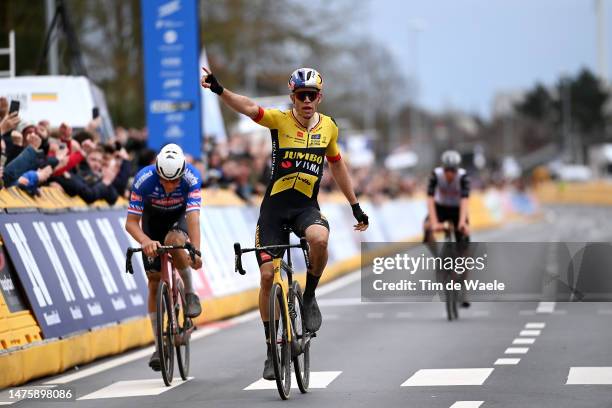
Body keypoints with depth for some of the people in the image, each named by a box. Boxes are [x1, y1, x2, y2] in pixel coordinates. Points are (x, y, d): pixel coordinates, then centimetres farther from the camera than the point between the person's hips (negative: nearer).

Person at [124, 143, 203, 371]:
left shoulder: (191, 178, -33)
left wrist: (195, 251, -53)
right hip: (152, 220, 1)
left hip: (179, 218, -1)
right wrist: (145, 241, -49)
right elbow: (131, 222, -29)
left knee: (174, 241, -37)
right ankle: (159, 345, 4)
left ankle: (190, 293, -14)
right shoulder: (144, 180, -32)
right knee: (154, 280, -5)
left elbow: (193, 217, -40)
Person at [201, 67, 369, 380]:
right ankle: (272, 349, 8)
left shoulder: (328, 127, 2)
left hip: (307, 206, 1)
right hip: (274, 205, -1)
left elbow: (337, 165, 17)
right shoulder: (280, 120, -8)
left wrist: (356, 207, 22)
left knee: (319, 239, -34)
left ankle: (309, 296, -7)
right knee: (268, 276, -6)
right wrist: (219, 90, -46)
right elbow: (248, 107, -26)